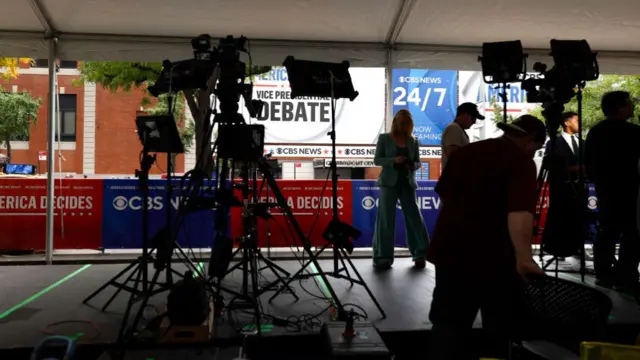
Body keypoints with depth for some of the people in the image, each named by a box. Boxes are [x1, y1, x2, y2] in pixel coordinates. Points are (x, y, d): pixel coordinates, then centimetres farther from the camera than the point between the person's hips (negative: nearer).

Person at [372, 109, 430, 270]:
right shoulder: (384, 138, 2)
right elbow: (377, 159, -1)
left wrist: (413, 166, -13)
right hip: (389, 182, -2)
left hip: (408, 183, 3)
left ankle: (420, 254, 12)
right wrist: (394, 160, -17)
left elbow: (418, 162, 11)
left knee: (414, 217, 1)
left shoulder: (413, 141, 9)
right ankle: (383, 256, 5)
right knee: (386, 220, -2)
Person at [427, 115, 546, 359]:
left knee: (447, 324, 10)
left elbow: (443, 195, 20)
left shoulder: (464, 152, 10)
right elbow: (519, 211, -28)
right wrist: (524, 258, -37)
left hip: (450, 250, 5)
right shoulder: (521, 161, -11)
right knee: (499, 327, 15)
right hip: (494, 256, -5)